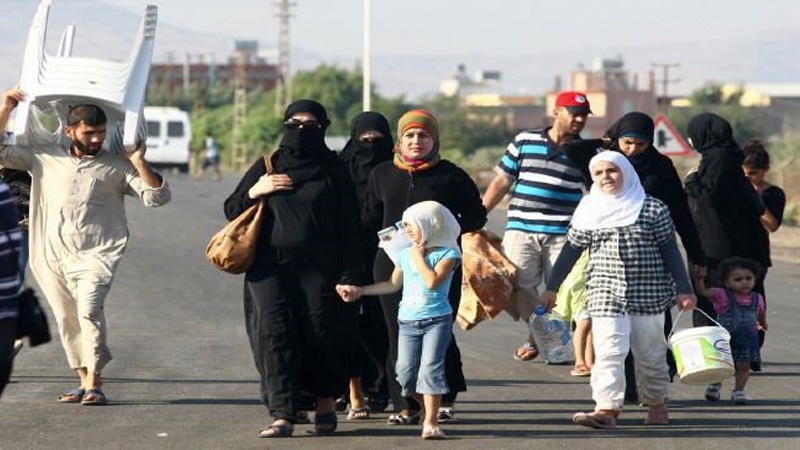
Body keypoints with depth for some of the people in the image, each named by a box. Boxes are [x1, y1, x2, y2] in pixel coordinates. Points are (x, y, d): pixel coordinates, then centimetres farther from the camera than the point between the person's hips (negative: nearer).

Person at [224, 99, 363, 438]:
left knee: (319, 333, -8)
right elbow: (231, 211, 18)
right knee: (274, 333, -12)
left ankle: (325, 401, 17)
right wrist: (254, 192, -2)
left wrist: (349, 275, -3)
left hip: (318, 269, -1)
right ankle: (282, 414, -15)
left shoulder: (333, 171, 11)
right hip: (269, 267, 1)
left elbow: (349, 229, 7)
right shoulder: (266, 167, 17)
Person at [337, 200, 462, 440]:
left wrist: (419, 257, -9)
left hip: (436, 320, -6)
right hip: (408, 321, 6)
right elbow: (393, 284, 23)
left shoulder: (447, 254, -6)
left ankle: (431, 423, -13)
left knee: (430, 368, -15)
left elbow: (433, 281, -21)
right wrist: (359, 291, 20)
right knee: (405, 372, -1)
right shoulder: (405, 254, 12)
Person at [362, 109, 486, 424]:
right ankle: (406, 405, 6)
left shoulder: (451, 176, 2)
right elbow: (370, 219, 21)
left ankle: (444, 399, 12)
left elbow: (476, 217, 5)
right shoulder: (382, 174, 13)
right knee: (399, 333, 0)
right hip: (393, 263, 3)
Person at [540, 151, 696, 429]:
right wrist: (551, 288, 12)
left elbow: (670, 251, 4)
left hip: (649, 294, 0)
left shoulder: (653, 209, 1)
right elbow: (571, 250, 11)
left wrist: (683, 290, 2)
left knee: (651, 353, 9)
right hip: (605, 294, 0)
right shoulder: (589, 211, 6)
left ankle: (656, 404, 27)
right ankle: (607, 409, -20)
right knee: (608, 351, -13)